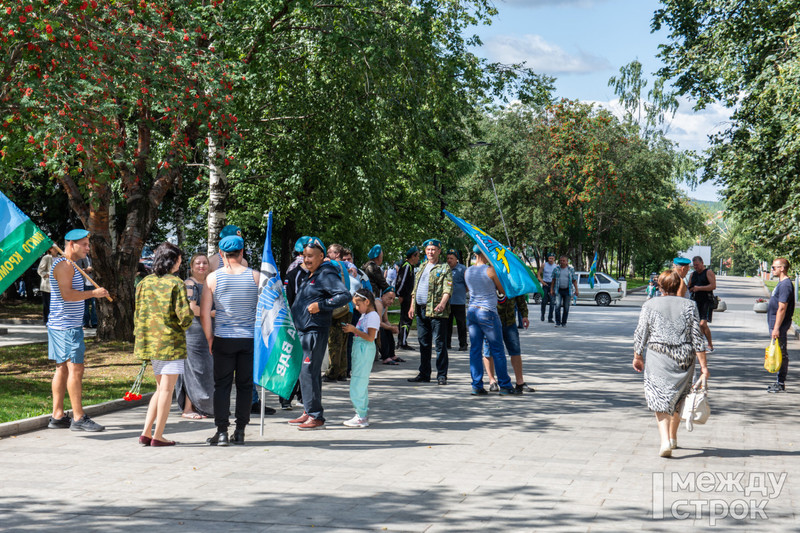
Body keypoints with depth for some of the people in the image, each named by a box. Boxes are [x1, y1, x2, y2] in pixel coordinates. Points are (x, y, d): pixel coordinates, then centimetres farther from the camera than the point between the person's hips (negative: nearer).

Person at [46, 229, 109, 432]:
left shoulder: (69, 265, 20)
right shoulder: (64, 265, -14)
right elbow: (67, 294, -23)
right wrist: (93, 293, -17)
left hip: (60, 325, 11)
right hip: (67, 326, -11)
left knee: (63, 368, 10)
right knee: (75, 368, -10)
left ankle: (57, 416, 12)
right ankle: (78, 418, -9)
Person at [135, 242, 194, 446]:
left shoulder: (145, 283, 7)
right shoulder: (176, 284, -11)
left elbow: (138, 314, 11)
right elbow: (184, 315, -17)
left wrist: (140, 338, 21)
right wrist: (191, 314, 6)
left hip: (151, 341, 6)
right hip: (171, 341, -6)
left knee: (161, 388, 16)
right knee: (167, 389, 1)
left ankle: (146, 433, 11)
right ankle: (158, 436, 4)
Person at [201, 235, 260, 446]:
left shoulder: (212, 278, -2)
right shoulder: (255, 276, -2)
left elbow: (204, 314, -3)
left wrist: (210, 339, 7)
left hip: (223, 339, -1)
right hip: (249, 339, 1)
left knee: (221, 385, 6)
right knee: (245, 385, 9)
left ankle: (222, 432, 2)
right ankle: (240, 432, 12)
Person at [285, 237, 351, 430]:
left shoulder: (326, 275, -11)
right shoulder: (305, 275, 17)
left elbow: (345, 296, -23)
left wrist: (320, 305, -24)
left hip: (316, 330, -10)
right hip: (303, 329, 10)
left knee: (308, 372, -12)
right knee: (306, 372, 14)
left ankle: (316, 417, -8)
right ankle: (308, 412, 22)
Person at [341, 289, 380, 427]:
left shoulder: (373, 316, -13)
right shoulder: (364, 315, 16)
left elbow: (370, 337, -20)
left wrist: (354, 330, -20)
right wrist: (351, 329, 6)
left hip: (365, 351, -10)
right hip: (358, 349, 10)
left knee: (358, 384, -10)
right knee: (361, 384, 14)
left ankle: (361, 417, -7)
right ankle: (363, 414, 22)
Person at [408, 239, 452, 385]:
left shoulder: (444, 268, 0)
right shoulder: (422, 268, 20)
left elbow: (448, 289, -11)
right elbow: (415, 289, 24)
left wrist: (442, 303, -27)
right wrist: (412, 305, 14)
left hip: (436, 311, -7)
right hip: (421, 310, 7)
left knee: (440, 343, -5)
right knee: (424, 343, 11)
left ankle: (441, 375, -2)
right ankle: (424, 374, 19)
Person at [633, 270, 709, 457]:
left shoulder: (650, 305, 0)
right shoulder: (689, 306, 2)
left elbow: (640, 334, 2)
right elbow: (697, 338, -1)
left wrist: (637, 357, 16)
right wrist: (703, 366, 1)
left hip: (658, 357, -2)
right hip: (684, 358, 2)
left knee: (660, 399, -2)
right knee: (678, 398, 20)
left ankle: (665, 441, -19)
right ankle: (673, 437, 32)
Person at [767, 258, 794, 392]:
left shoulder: (785, 285, -18)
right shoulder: (781, 283, 15)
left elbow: (782, 308, -22)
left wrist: (776, 328, -24)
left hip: (780, 325, -10)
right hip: (775, 324, 10)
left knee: (781, 353, -4)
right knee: (780, 354, 13)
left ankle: (781, 384, 0)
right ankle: (779, 382, 19)